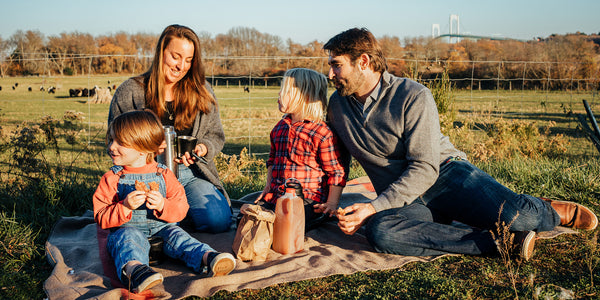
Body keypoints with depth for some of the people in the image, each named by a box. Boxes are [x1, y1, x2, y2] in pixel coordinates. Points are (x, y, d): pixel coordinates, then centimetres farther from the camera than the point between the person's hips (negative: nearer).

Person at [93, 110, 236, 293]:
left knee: (175, 234, -26)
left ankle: (207, 257, -49)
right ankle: (133, 269, -64)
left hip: (160, 227, 2)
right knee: (129, 237, -33)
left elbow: (181, 208, 2)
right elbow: (101, 218, -2)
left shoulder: (164, 175, 5)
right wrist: (125, 207, -20)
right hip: (127, 228, -2)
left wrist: (162, 205, -19)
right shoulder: (111, 179, 4)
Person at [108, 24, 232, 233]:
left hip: (191, 174, 2)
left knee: (218, 221, -22)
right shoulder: (129, 92, 1)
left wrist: (202, 148, -10)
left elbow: (216, 136, 14)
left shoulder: (202, 92, 9)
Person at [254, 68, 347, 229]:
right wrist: (268, 187, 15)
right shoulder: (280, 127, 12)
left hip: (308, 199, -6)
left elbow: (336, 171, -6)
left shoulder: (321, 133, -11)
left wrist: (332, 203, -13)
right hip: (276, 196, 6)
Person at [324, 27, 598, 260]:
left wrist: (374, 207, -24)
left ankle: (553, 212, 9)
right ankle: (494, 240, -26)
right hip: (403, 201, 3)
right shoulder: (336, 105, 6)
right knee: (378, 231, -33)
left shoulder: (414, 96, -10)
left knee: (508, 212, -30)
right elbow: (338, 161, 20)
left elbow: (425, 169, -16)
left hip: (445, 173, -3)